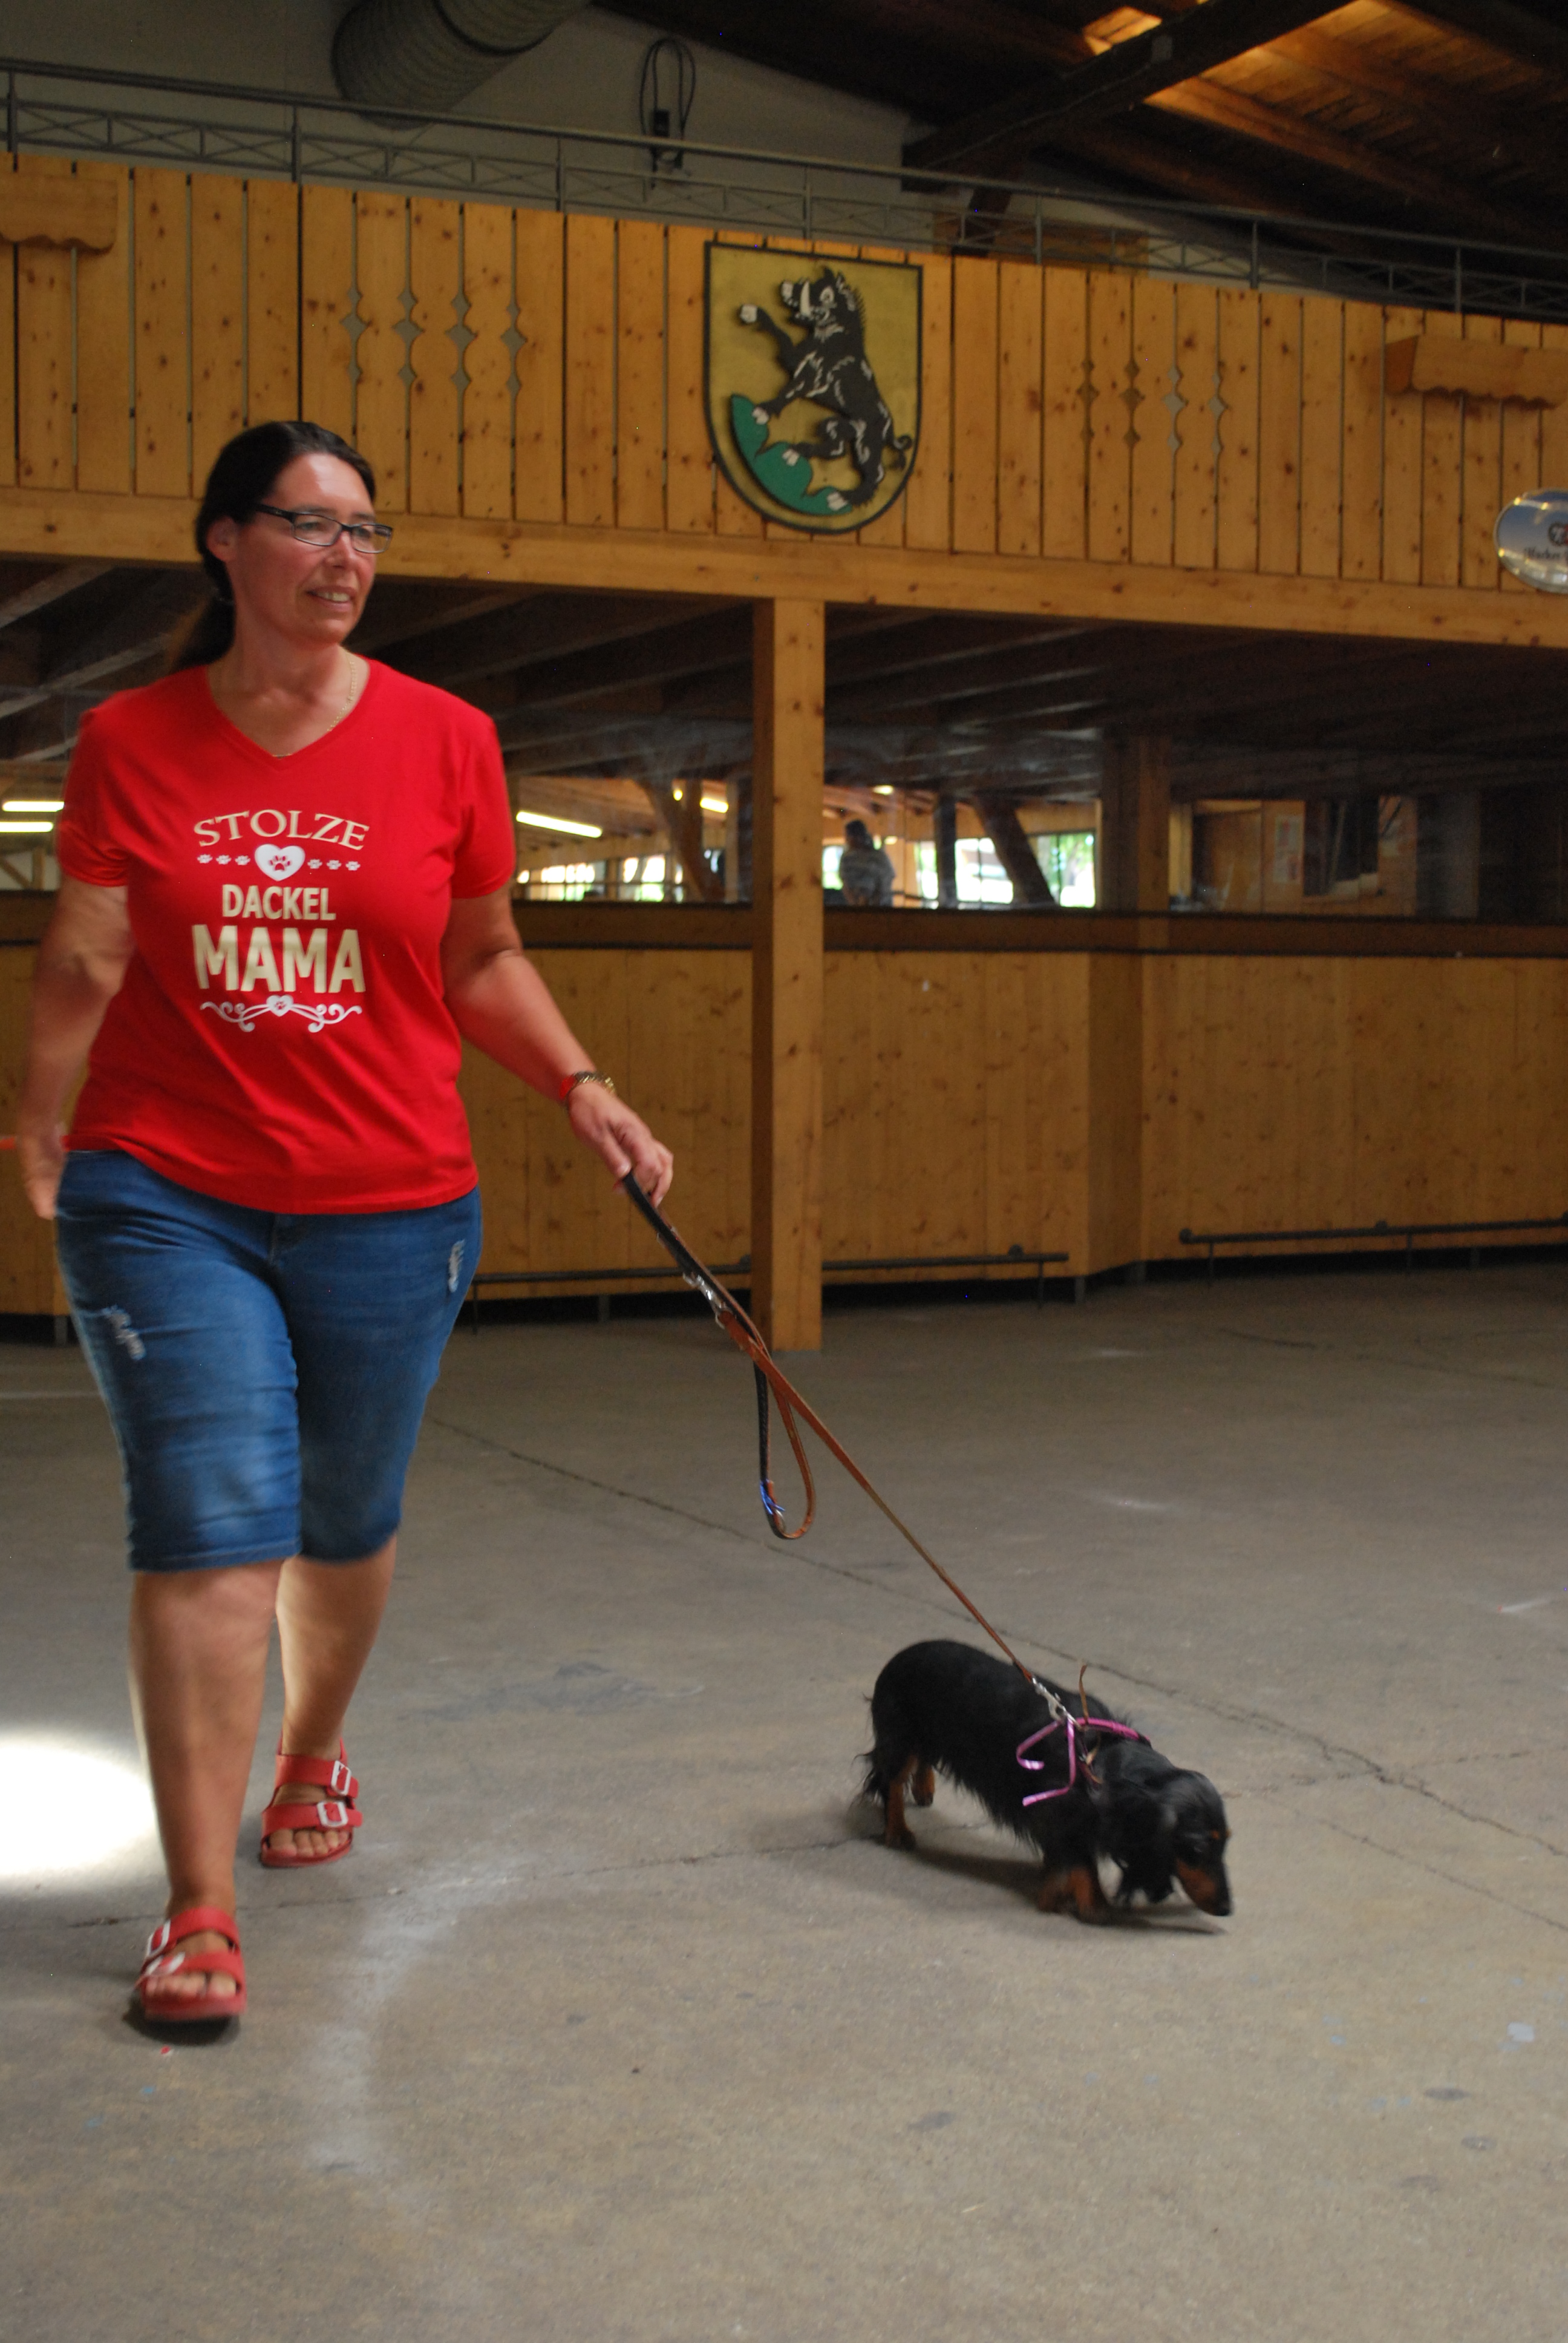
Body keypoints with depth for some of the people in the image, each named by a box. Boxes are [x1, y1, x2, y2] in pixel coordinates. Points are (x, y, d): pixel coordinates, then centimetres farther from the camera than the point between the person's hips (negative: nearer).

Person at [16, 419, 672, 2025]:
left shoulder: (443, 740, 2)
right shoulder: (132, 740, 1)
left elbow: (483, 960, 9)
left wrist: (581, 1088, -3)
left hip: (388, 1210, 2)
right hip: (164, 1201, -1)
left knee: (345, 1524, 14)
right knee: (209, 1531, -9)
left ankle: (312, 1755, 43)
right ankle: (200, 1911, -1)